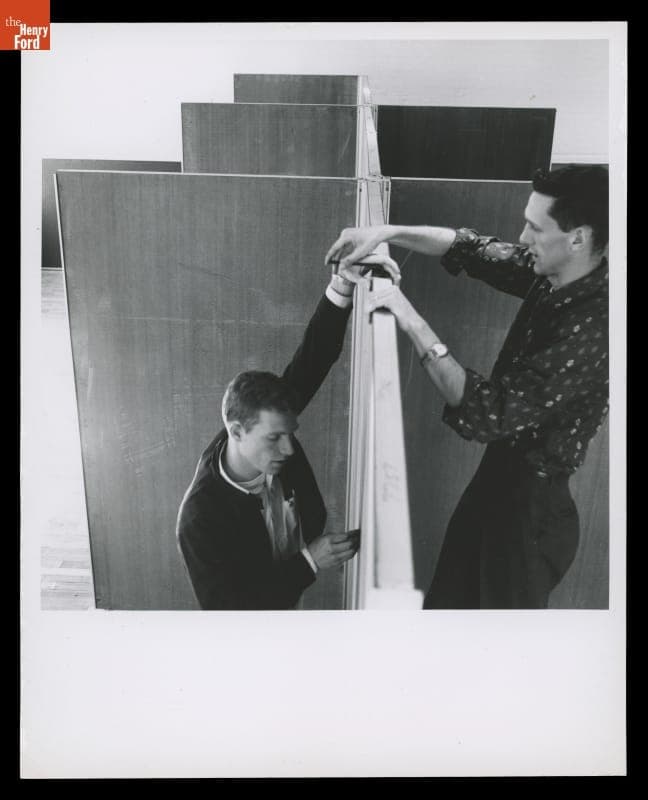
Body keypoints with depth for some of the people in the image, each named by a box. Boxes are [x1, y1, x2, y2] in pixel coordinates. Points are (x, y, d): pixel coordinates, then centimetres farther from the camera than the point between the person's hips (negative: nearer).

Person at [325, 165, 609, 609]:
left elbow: (492, 414, -33)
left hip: (532, 505, -8)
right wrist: (386, 232, -5)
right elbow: (472, 248, 6)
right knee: (449, 599, 25)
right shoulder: (553, 276, -6)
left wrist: (415, 326, -32)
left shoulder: (593, 329, -31)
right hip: (499, 475, 8)